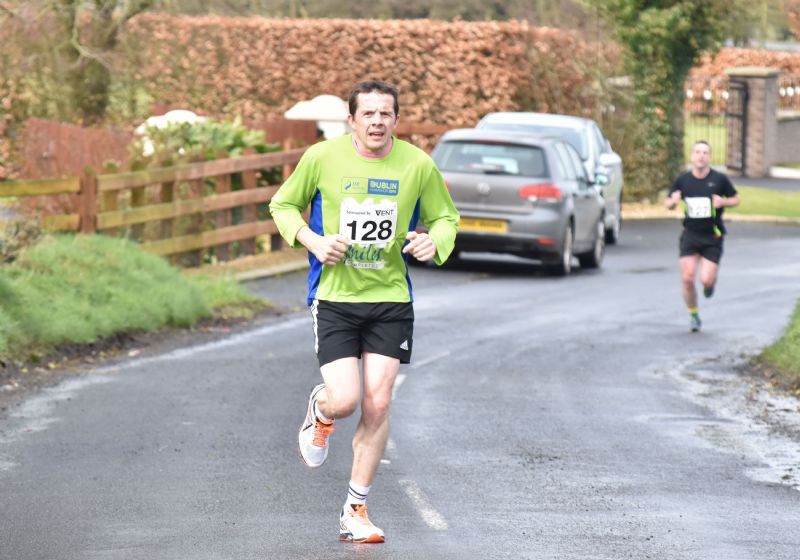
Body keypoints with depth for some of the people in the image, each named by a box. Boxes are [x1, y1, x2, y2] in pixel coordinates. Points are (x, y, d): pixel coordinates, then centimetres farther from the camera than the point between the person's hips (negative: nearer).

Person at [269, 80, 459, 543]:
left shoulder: (418, 165, -2)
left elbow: (445, 218, 11)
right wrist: (313, 241, -10)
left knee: (377, 404, -3)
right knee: (345, 400, -14)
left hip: (391, 300, 2)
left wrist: (435, 241, -13)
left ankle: (356, 511, 11)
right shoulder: (323, 157, -6)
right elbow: (284, 205, 8)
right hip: (334, 298, -2)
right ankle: (320, 410, 27)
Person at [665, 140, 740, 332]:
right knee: (687, 278, -8)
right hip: (690, 235, 2)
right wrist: (673, 201, -13)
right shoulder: (683, 180, 1)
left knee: (706, 280, -11)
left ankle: (711, 281, 28)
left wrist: (723, 202, -14)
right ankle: (693, 314, 14)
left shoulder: (719, 179, -4)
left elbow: (736, 199, 7)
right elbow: (669, 204, 11)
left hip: (712, 236, -1)